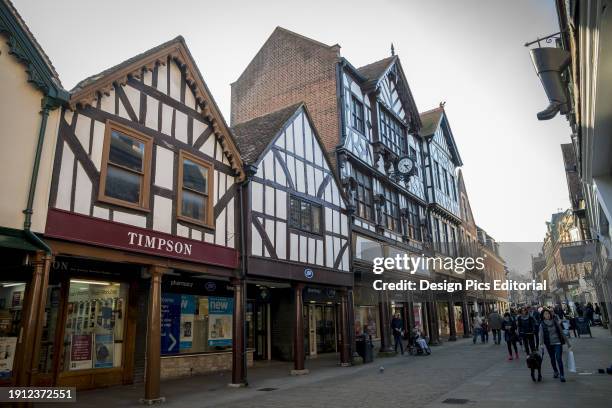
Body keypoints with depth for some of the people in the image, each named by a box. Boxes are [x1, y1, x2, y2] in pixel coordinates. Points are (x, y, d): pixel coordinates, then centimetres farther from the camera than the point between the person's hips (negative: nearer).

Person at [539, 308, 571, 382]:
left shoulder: (555, 322, 0)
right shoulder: (542, 325, -4)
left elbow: (561, 332, 5)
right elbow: (541, 335, -8)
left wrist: (567, 342, 7)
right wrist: (542, 345, -18)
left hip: (558, 343, -1)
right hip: (549, 344, 1)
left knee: (559, 359, -11)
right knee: (552, 359, 12)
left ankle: (562, 375, -4)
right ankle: (556, 372, 33)